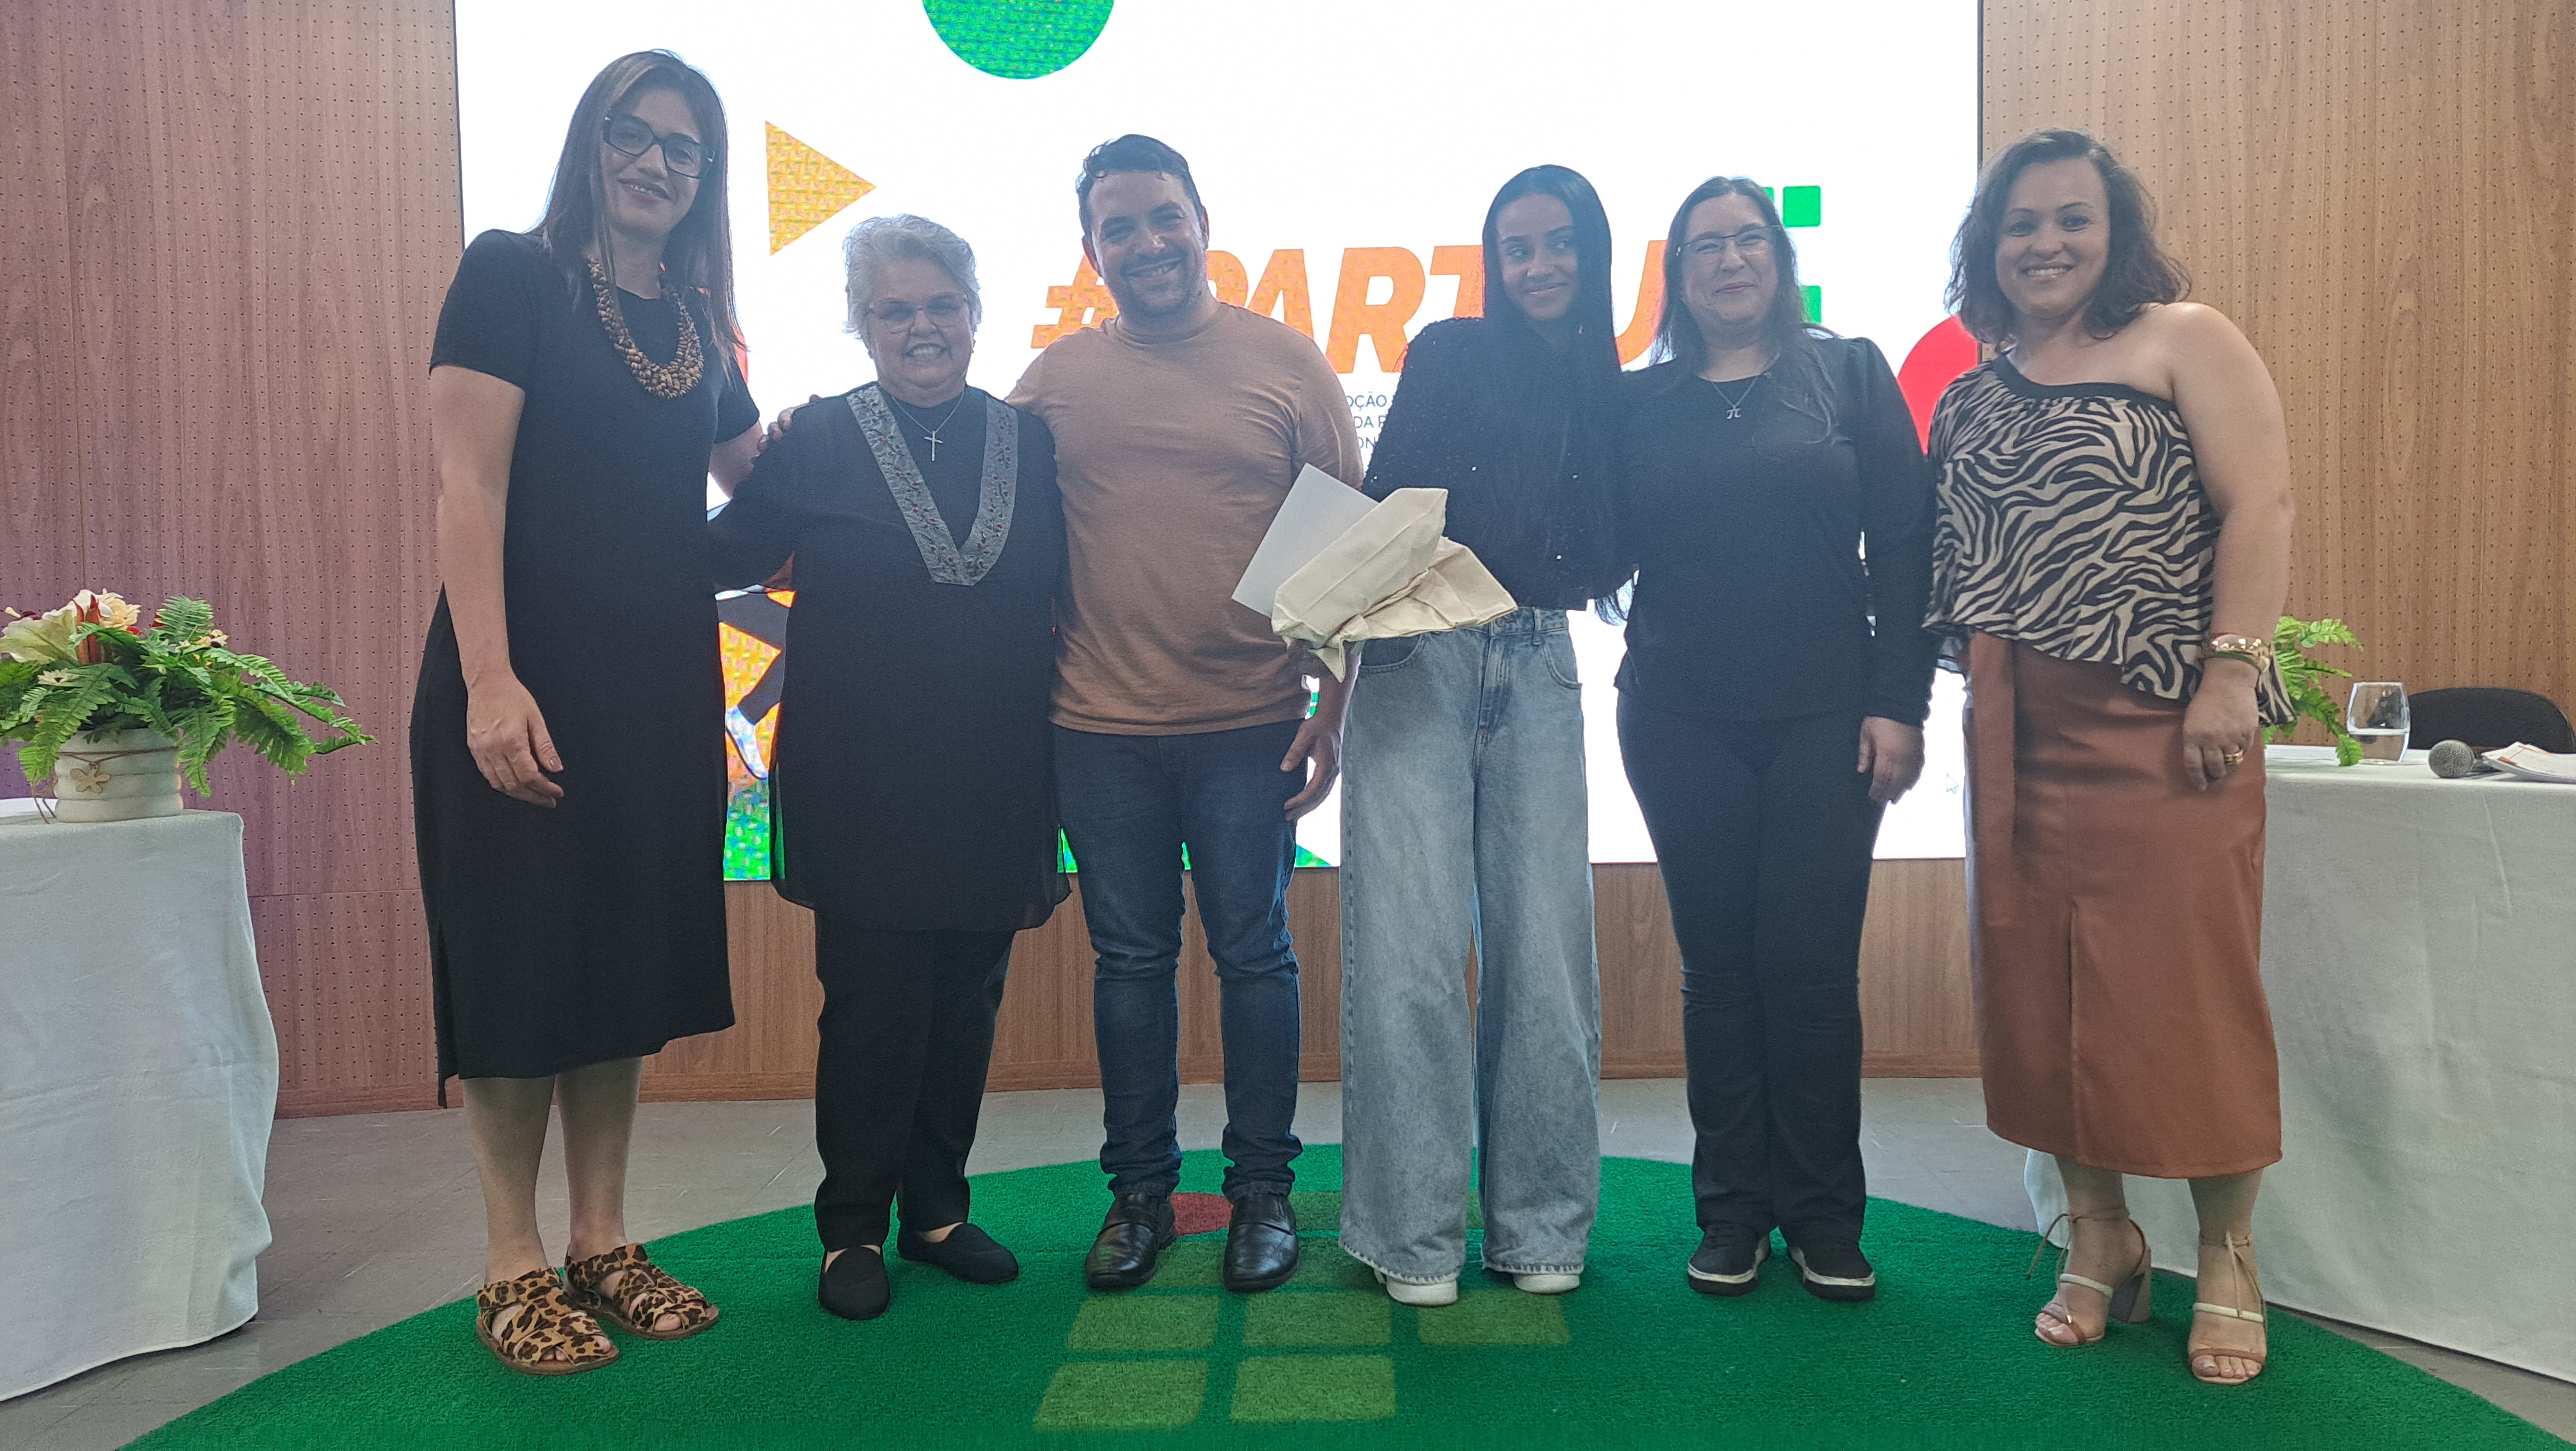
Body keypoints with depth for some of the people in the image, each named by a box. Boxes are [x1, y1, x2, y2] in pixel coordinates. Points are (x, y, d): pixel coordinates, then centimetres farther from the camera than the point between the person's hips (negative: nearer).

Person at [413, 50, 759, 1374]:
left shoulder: (698, 329, 13)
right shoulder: (512, 275, -4)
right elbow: (468, 485, -13)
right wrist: (489, 684, -21)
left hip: (661, 688, 6)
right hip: (527, 682, -6)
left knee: (630, 957, 10)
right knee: (519, 960, 1)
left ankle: (603, 1245, 22)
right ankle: (514, 1270, 15)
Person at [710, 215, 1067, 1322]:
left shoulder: (1030, 442, 7)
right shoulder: (814, 444, 0)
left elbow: (1065, 595, 9)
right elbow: (722, 559, 0)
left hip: (994, 786, 3)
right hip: (865, 788, -3)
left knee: (967, 1004, 11)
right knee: (872, 1009, 3)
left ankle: (936, 1208, 28)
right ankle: (853, 1229, 20)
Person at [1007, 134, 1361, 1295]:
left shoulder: (1286, 362, 1)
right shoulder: (1057, 377, 6)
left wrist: (1335, 705, -5)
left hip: (1250, 726, -1)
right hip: (1101, 729, 2)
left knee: (1254, 954, 7)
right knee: (1130, 960, 11)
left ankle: (1263, 1190, 21)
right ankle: (1138, 1191, 25)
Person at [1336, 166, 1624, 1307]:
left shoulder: (1607, 394, 18)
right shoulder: (1451, 354, 8)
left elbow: (1600, 559, 16)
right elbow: (1383, 499, -1)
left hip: (1537, 668, 3)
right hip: (1421, 656, -3)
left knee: (1544, 943, 0)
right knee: (1412, 938, -7)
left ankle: (1540, 1225, 13)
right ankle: (1414, 1233, 3)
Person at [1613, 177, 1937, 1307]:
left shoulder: (1849, 374, 5)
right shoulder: (1642, 403, 9)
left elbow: (1903, 544, 0)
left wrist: (1898, 702, -6)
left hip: (1825, 717, -1)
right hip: (1684, 722, 1)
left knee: (1812, 964, 0)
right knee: (1717, 963, 7)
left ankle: (1826, 1221, 16)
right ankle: (1731, 1213, 19)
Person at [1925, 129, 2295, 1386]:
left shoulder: (2184, 340, 1)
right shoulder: (1969, 396, 15)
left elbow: (2259, 504, -8)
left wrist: (2232, 671, -17)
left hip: (2161, 719, -5)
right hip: (2016, 736, 5)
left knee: (2184, 980, -3)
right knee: (2039, 985, 6)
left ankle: (2227, 1259, 14)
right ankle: (2098, 1238, 21)